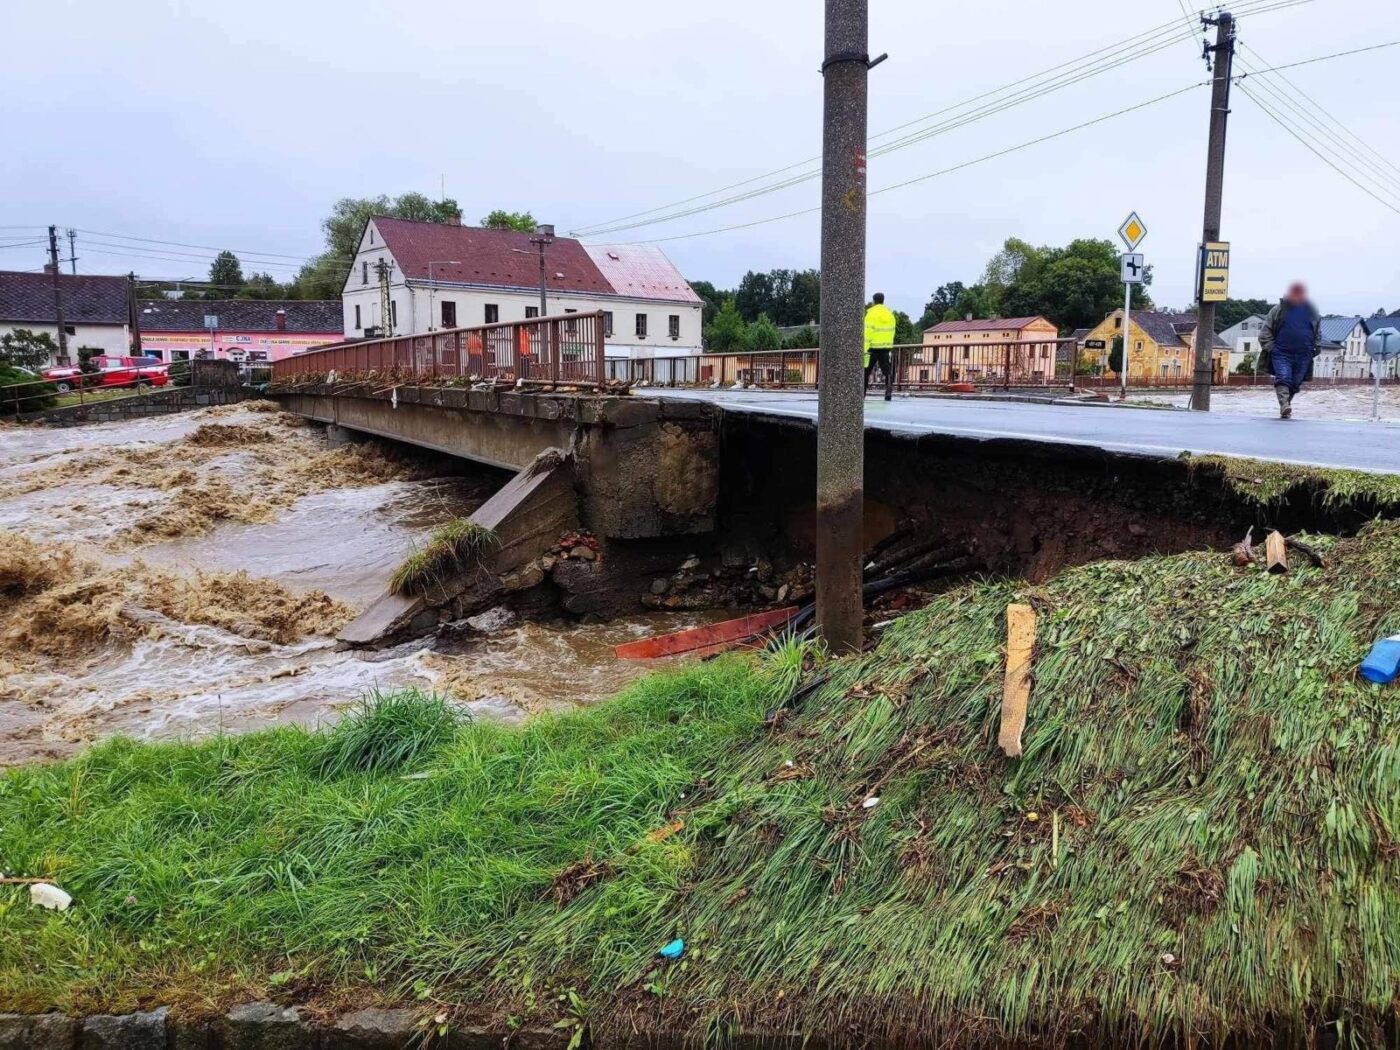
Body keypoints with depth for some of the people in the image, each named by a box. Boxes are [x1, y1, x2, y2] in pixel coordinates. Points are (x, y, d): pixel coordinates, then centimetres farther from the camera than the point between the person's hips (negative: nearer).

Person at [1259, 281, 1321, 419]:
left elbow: (1318, 334, 22)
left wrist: (1315, 349, 11)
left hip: (1303, 356, 3)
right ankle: (1284, 406, -29)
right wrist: (1270, 348, -3)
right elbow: (1265, 331, 6)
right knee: (1283, 378, -20)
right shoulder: (1279, 310, 4)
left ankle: (1286, 405, 21)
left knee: (1296, 383, 6)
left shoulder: (1312, 311, 12)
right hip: (1281, 353, -3)